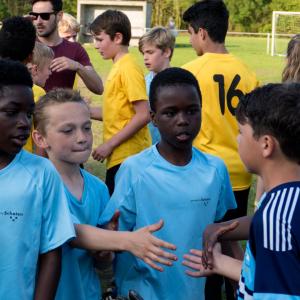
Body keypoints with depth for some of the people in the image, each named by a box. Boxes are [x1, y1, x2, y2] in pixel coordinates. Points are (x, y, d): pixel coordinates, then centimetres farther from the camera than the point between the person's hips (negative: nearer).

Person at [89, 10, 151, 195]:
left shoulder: (128, 68, -13)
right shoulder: (118, 67, 13)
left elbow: (143, 115, -19)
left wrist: (109, 144, -17)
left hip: (127, 156, -9)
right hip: (119, 156, 9)